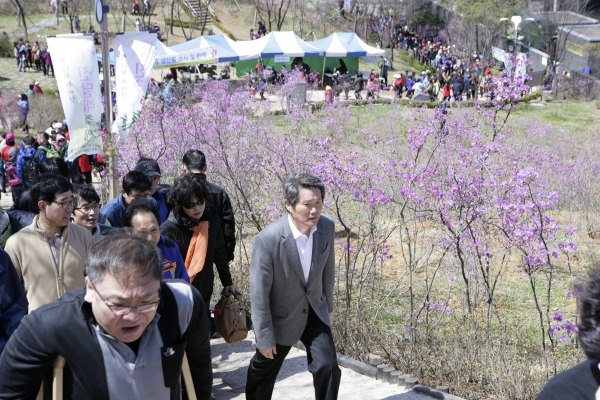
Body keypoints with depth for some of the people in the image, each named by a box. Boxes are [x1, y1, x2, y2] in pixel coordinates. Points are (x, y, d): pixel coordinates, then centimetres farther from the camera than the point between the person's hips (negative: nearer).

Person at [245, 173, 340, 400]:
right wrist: (264, 337, -15)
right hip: (281, 317, -3)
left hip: (315, 311, 3)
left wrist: (328, 303, 14)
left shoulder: (327, 227, -16)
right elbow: (259, 293, -22)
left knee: (328, 367, -7)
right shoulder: (268, 239, -31)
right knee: (263, 372, 19)